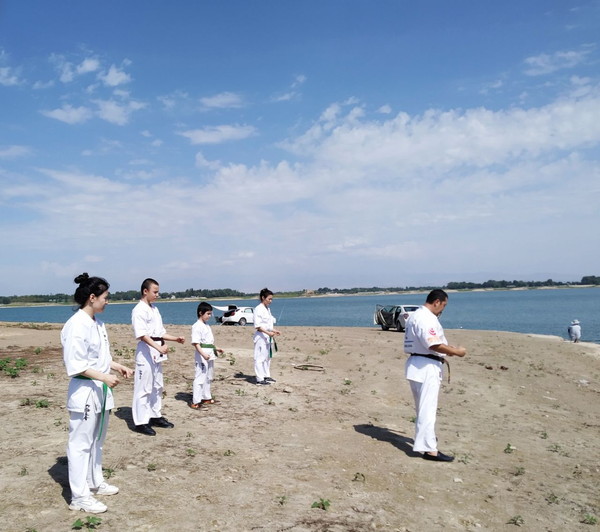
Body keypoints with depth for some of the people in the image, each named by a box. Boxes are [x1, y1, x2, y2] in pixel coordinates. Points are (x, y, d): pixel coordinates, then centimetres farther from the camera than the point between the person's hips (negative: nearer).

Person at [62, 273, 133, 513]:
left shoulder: (97, 323, 9)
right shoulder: (76, 325, -19)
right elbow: (74, 365, -21)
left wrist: (119, 367, 6)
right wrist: (104, 377, -23)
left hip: (101, 390, 9)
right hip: (84, 391, -9)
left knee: (97, 440, 20)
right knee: (80, 444, 1)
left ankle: (95, 482, 34)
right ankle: (79, 496, 10)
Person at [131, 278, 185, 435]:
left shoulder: (154, 309, 14)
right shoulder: (139, 310, -12)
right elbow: (142, 335, -20)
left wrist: (176, 339, 5)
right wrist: (158, 347, -28)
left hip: (156, 353, 9)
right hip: (145, 352, -9)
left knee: (157, 386, 16)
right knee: (143, 388, -3)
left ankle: (155, 416, 27)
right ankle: (141, 422, 4)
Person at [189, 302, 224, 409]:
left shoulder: (207, 326, 15)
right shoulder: (197, 326, -14)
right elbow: (196, 343, -21)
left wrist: (216, 349, 21)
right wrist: (203, 354, -30)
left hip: (210, 355, 10)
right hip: (202, 355, -9)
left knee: (208, 377, 17)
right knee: (200, 377, -9)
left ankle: (206, 398, 29)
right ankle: (195, 401, -5)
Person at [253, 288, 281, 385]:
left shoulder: (267, 309, 14)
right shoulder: (258, 309, -14)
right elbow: (257, 326, -18)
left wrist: (274, 331, 11)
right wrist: (268, 332, -24)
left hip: (268, 337, 10)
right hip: (261, 337, -10)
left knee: (268, 356, 16)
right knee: (260, 357, -6)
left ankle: (266, 376, 27)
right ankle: (260, 379, -3)